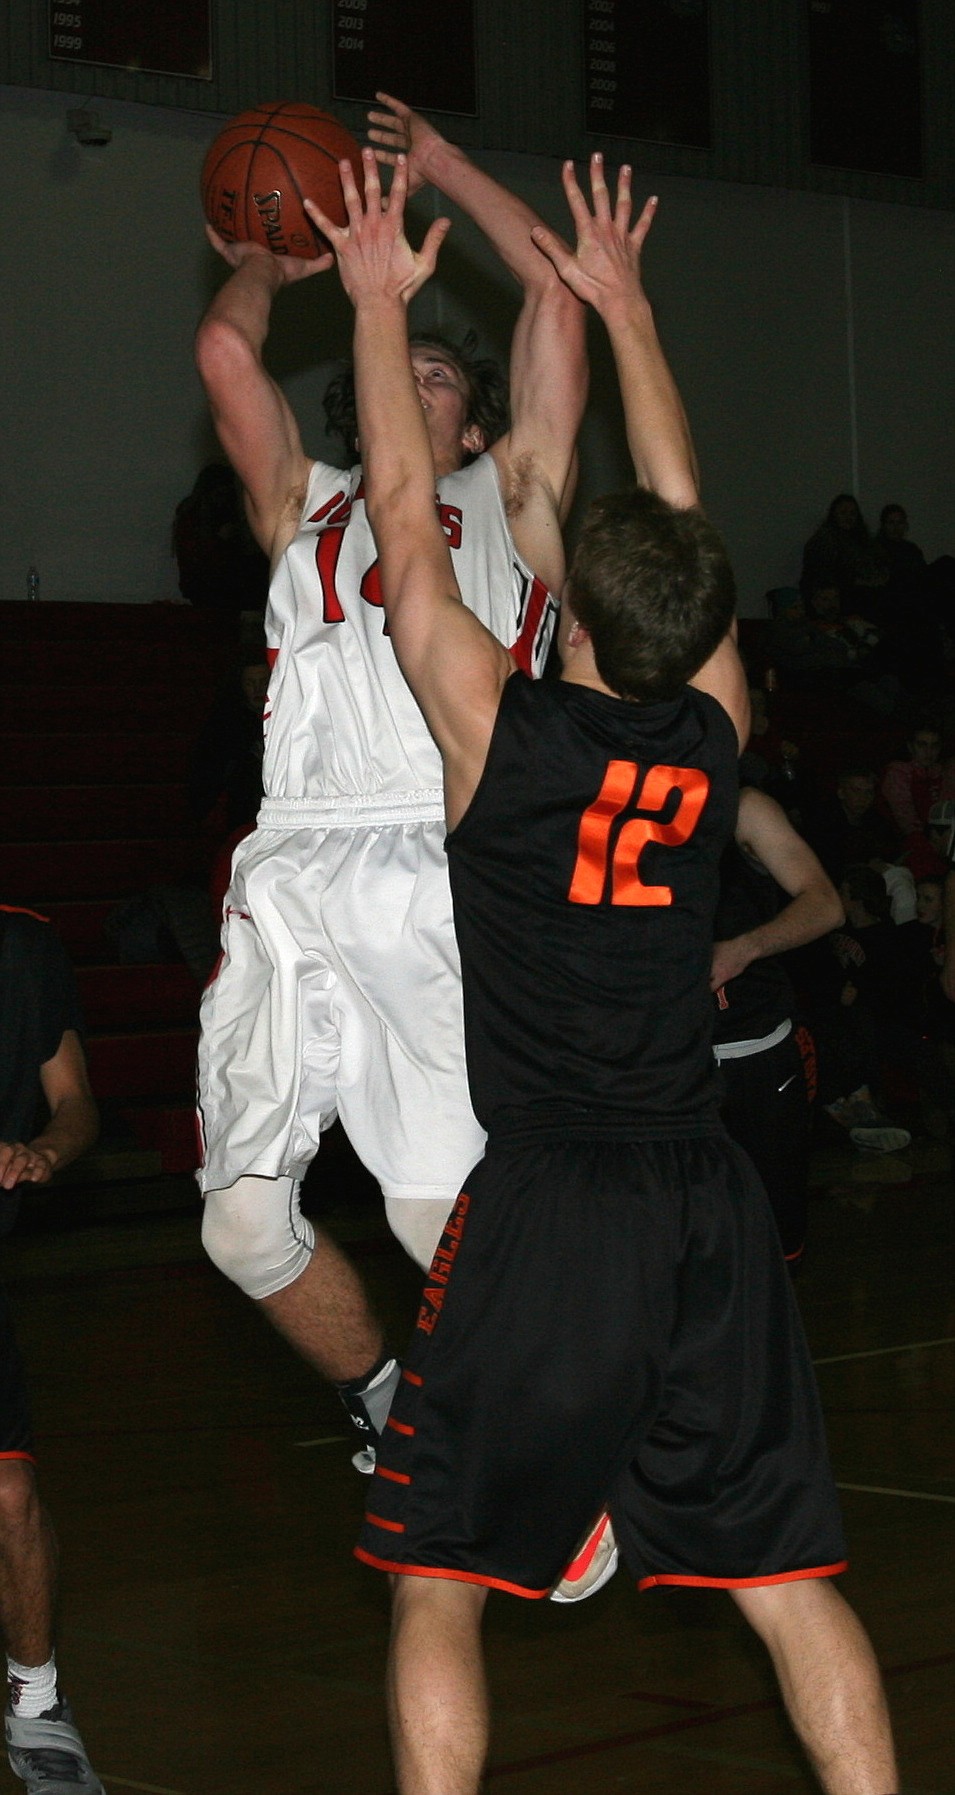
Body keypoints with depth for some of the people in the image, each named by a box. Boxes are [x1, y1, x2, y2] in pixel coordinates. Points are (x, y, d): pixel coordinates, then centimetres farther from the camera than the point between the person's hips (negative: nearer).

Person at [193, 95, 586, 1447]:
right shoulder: (309, 504, 28)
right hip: (296, 881, 3)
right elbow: (224, 348, 17)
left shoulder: (510, 501, 22)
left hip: (450, 876, -3)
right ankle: (388, 1409, 20)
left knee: (448, 1216, -14)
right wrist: (268, 259, 34)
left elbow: (553, 298, 18)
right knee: (246, 1222, -6)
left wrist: (442, 167, 27)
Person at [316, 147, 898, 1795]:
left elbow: (404, 519, 4)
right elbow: (680, 522, 17)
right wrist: (624, 307, 26)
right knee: (783, 1571, 10)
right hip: (705, 1205, 4)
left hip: (541, 1208, -4)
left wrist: (380, 301, 15)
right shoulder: (716, 732, 2)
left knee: (439, 1581, 6)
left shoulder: (501, 729, -7)